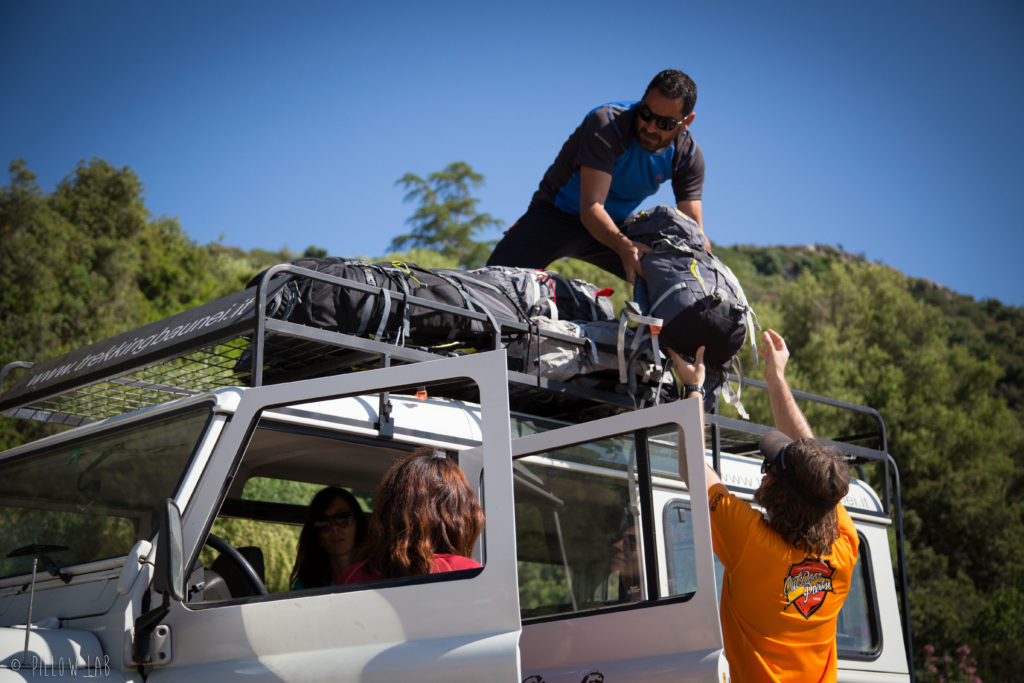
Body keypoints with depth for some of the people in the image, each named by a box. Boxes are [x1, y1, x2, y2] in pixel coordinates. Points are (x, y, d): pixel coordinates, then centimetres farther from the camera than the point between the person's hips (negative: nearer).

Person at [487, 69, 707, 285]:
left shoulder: (689, 155, -11)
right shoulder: (606, 123, -27)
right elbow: (591, 206, -34)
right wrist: (623, 246, -53)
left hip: (614, 226, 4)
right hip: (557, 217, -4)